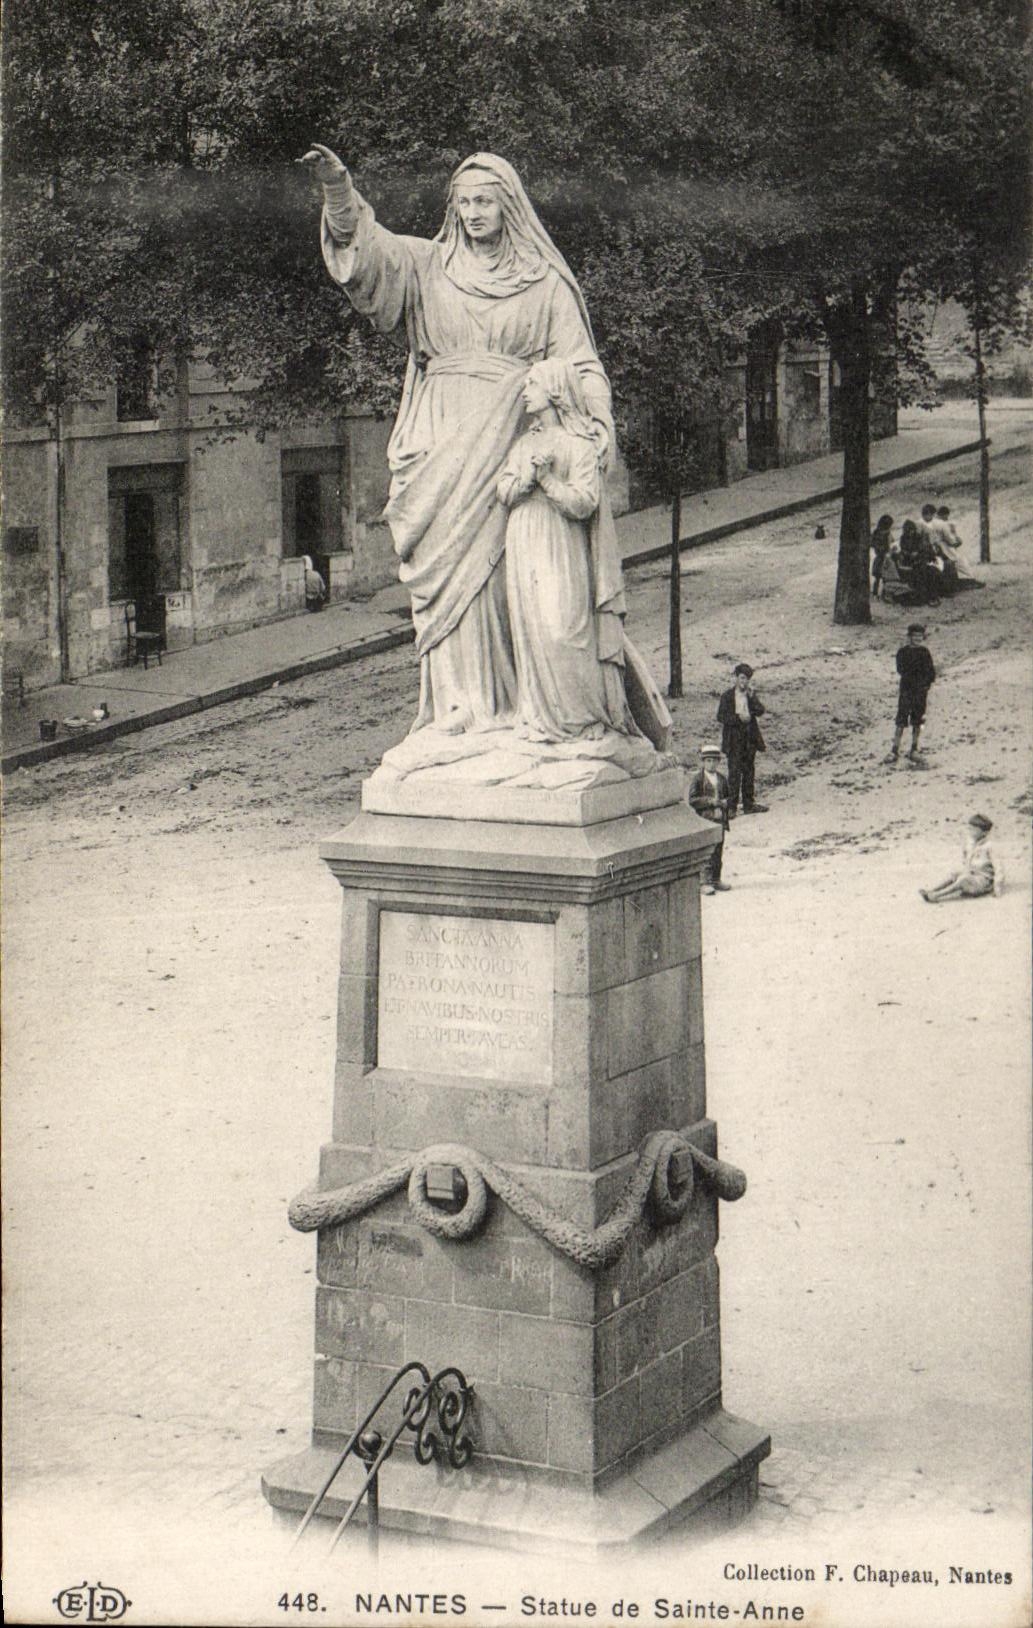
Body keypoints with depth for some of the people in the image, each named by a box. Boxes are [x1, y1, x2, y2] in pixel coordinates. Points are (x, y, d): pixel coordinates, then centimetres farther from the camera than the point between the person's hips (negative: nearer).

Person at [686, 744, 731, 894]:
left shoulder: (721, 779, 11)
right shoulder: (697, 778, -6)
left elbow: (728, 796, 20)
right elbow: (692, 800, -11)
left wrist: (725, 802, -3)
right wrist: (710, 801, -18)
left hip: (719, 820, 5)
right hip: (704, 820, -5)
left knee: (718, 851, 10)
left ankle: (716, 880, 19)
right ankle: (706, 882, -6)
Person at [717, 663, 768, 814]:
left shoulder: (752, 694, 8)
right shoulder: (727, 696, -4)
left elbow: (760, 710, -5)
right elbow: (721, 717, -8)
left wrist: (752, 696, -16)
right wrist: (738, 718, -17)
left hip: (750, 738, 5)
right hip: (734, 739, -5)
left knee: (749, 771, 11)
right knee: (734, 772, -7)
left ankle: (749, 804, 20)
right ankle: (731, 807, -5)